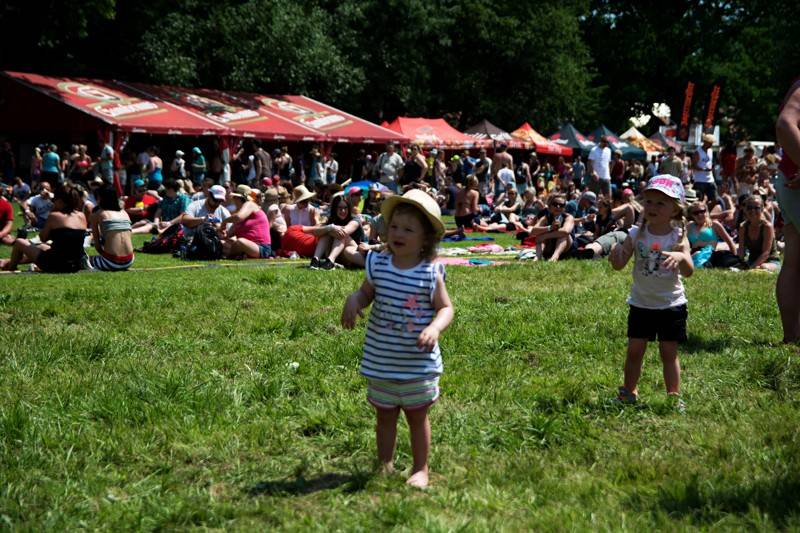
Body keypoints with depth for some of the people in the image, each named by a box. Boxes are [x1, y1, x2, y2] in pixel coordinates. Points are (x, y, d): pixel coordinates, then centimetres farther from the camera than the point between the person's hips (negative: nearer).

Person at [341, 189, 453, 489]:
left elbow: (446, 307, -5)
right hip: (381, 361, 3)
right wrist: (353, 300, -12)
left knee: (417, 416, 11)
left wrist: (435, 328, -25)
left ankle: (420, 469, 25)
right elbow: (366, 293, 10)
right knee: (384, 415, 17)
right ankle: (384, 465, 32)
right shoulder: (377, 264, -3)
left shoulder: (431, 273, -11)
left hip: (418, 363, -3)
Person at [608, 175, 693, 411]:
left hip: (671, 304, -2)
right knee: (634, 350, 7)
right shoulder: (636, 234, -6)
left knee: (669, 352, 4)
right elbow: (619, 265, -10)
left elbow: (689, 271, -20)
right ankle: (629, 392, 22)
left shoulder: (678, 236, -10)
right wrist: (616, 254, -34)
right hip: (641, 303, 2)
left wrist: (681, 257, -42)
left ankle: (674, 396, 14)